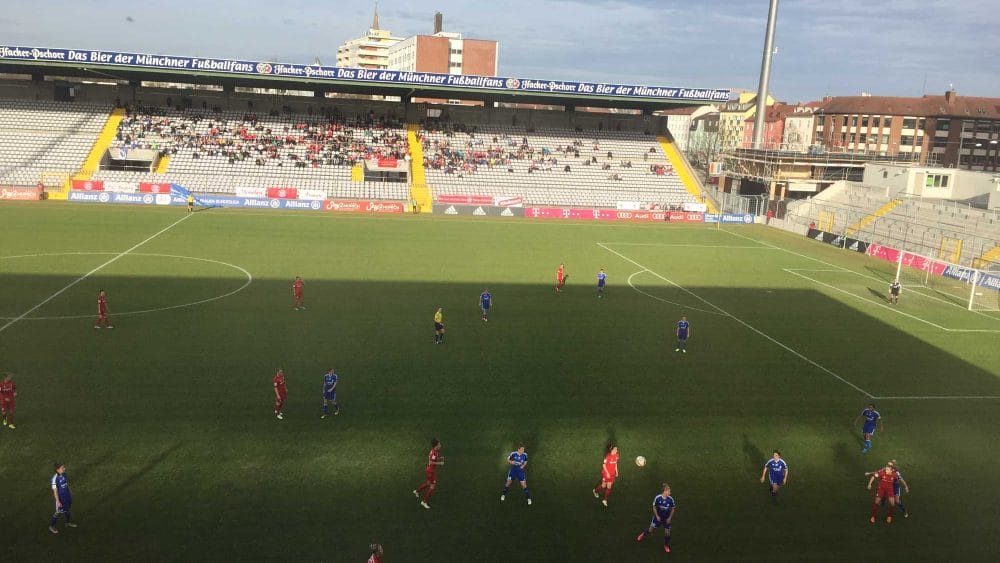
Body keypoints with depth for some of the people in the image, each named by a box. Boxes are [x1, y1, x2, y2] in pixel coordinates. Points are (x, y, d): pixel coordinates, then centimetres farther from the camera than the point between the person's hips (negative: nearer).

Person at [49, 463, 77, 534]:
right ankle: (51, 526, 33)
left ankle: (68, 523, 47)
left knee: (67, 509, 25)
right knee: (59, 512, 10)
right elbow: (55, 491, -22)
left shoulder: (64, 474, -8)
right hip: (60, 498, -7)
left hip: (67, 496, 7)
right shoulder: (55, 478, -29)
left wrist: (70, 492, 17)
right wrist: (58, 502, -18)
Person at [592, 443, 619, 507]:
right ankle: (596, 491, 40)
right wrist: (607, 473, -18)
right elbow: (604, 465, -17)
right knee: (604, 485, 10)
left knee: (609, 486, 7)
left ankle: (605, 500, 18)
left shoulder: (616, 455, -7)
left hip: (612, 474, 5)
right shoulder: (607, 456, -25)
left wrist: (616, 471, 8)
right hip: (606, 473, -5)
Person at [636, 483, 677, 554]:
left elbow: (672, 509, -4)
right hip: (658, 517, -1)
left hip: (666, 518, 1)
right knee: (650, 530, 10)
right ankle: (643, 534, 44)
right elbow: (654, 507, -8)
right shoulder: (657, 498, -24)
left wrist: (670, 518, -7)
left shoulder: (670, 499, -20)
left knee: (667, 533, 3)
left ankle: (666, 546, 29)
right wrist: (657, 516, -10)